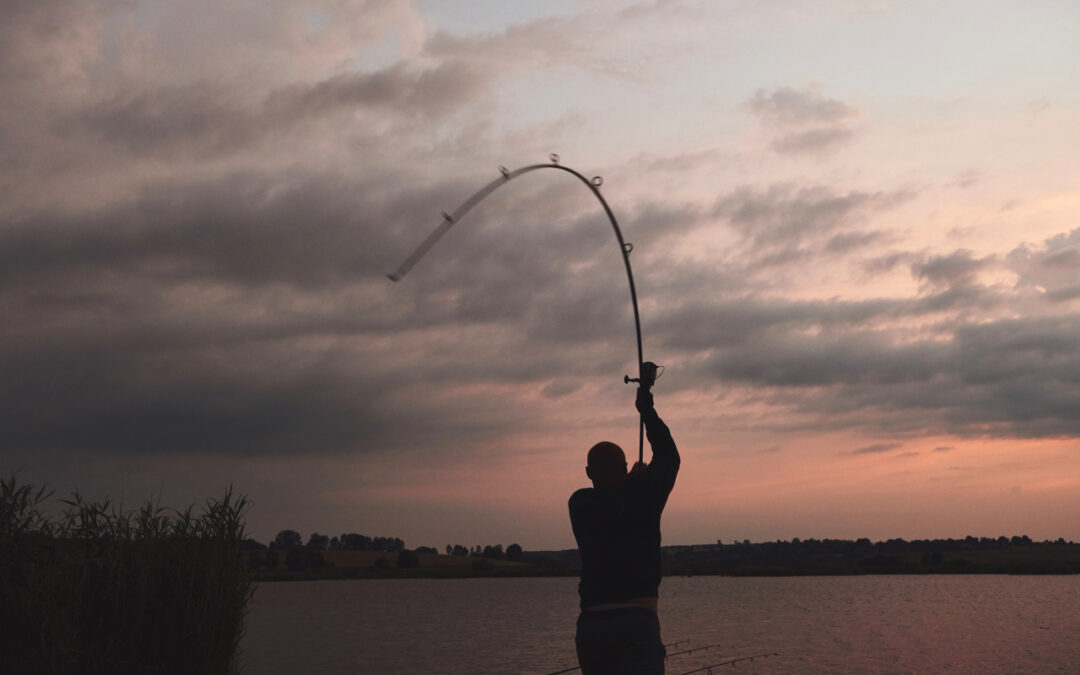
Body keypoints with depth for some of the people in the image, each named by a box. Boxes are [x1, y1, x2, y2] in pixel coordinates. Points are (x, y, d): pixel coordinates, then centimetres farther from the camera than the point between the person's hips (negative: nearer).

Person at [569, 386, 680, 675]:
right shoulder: (642, 494, 0)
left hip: (589, 624, 4)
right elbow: (669, 458, 17)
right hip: (635, 621, -4)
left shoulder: (579, 504, 8)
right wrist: (647, 410, 27)